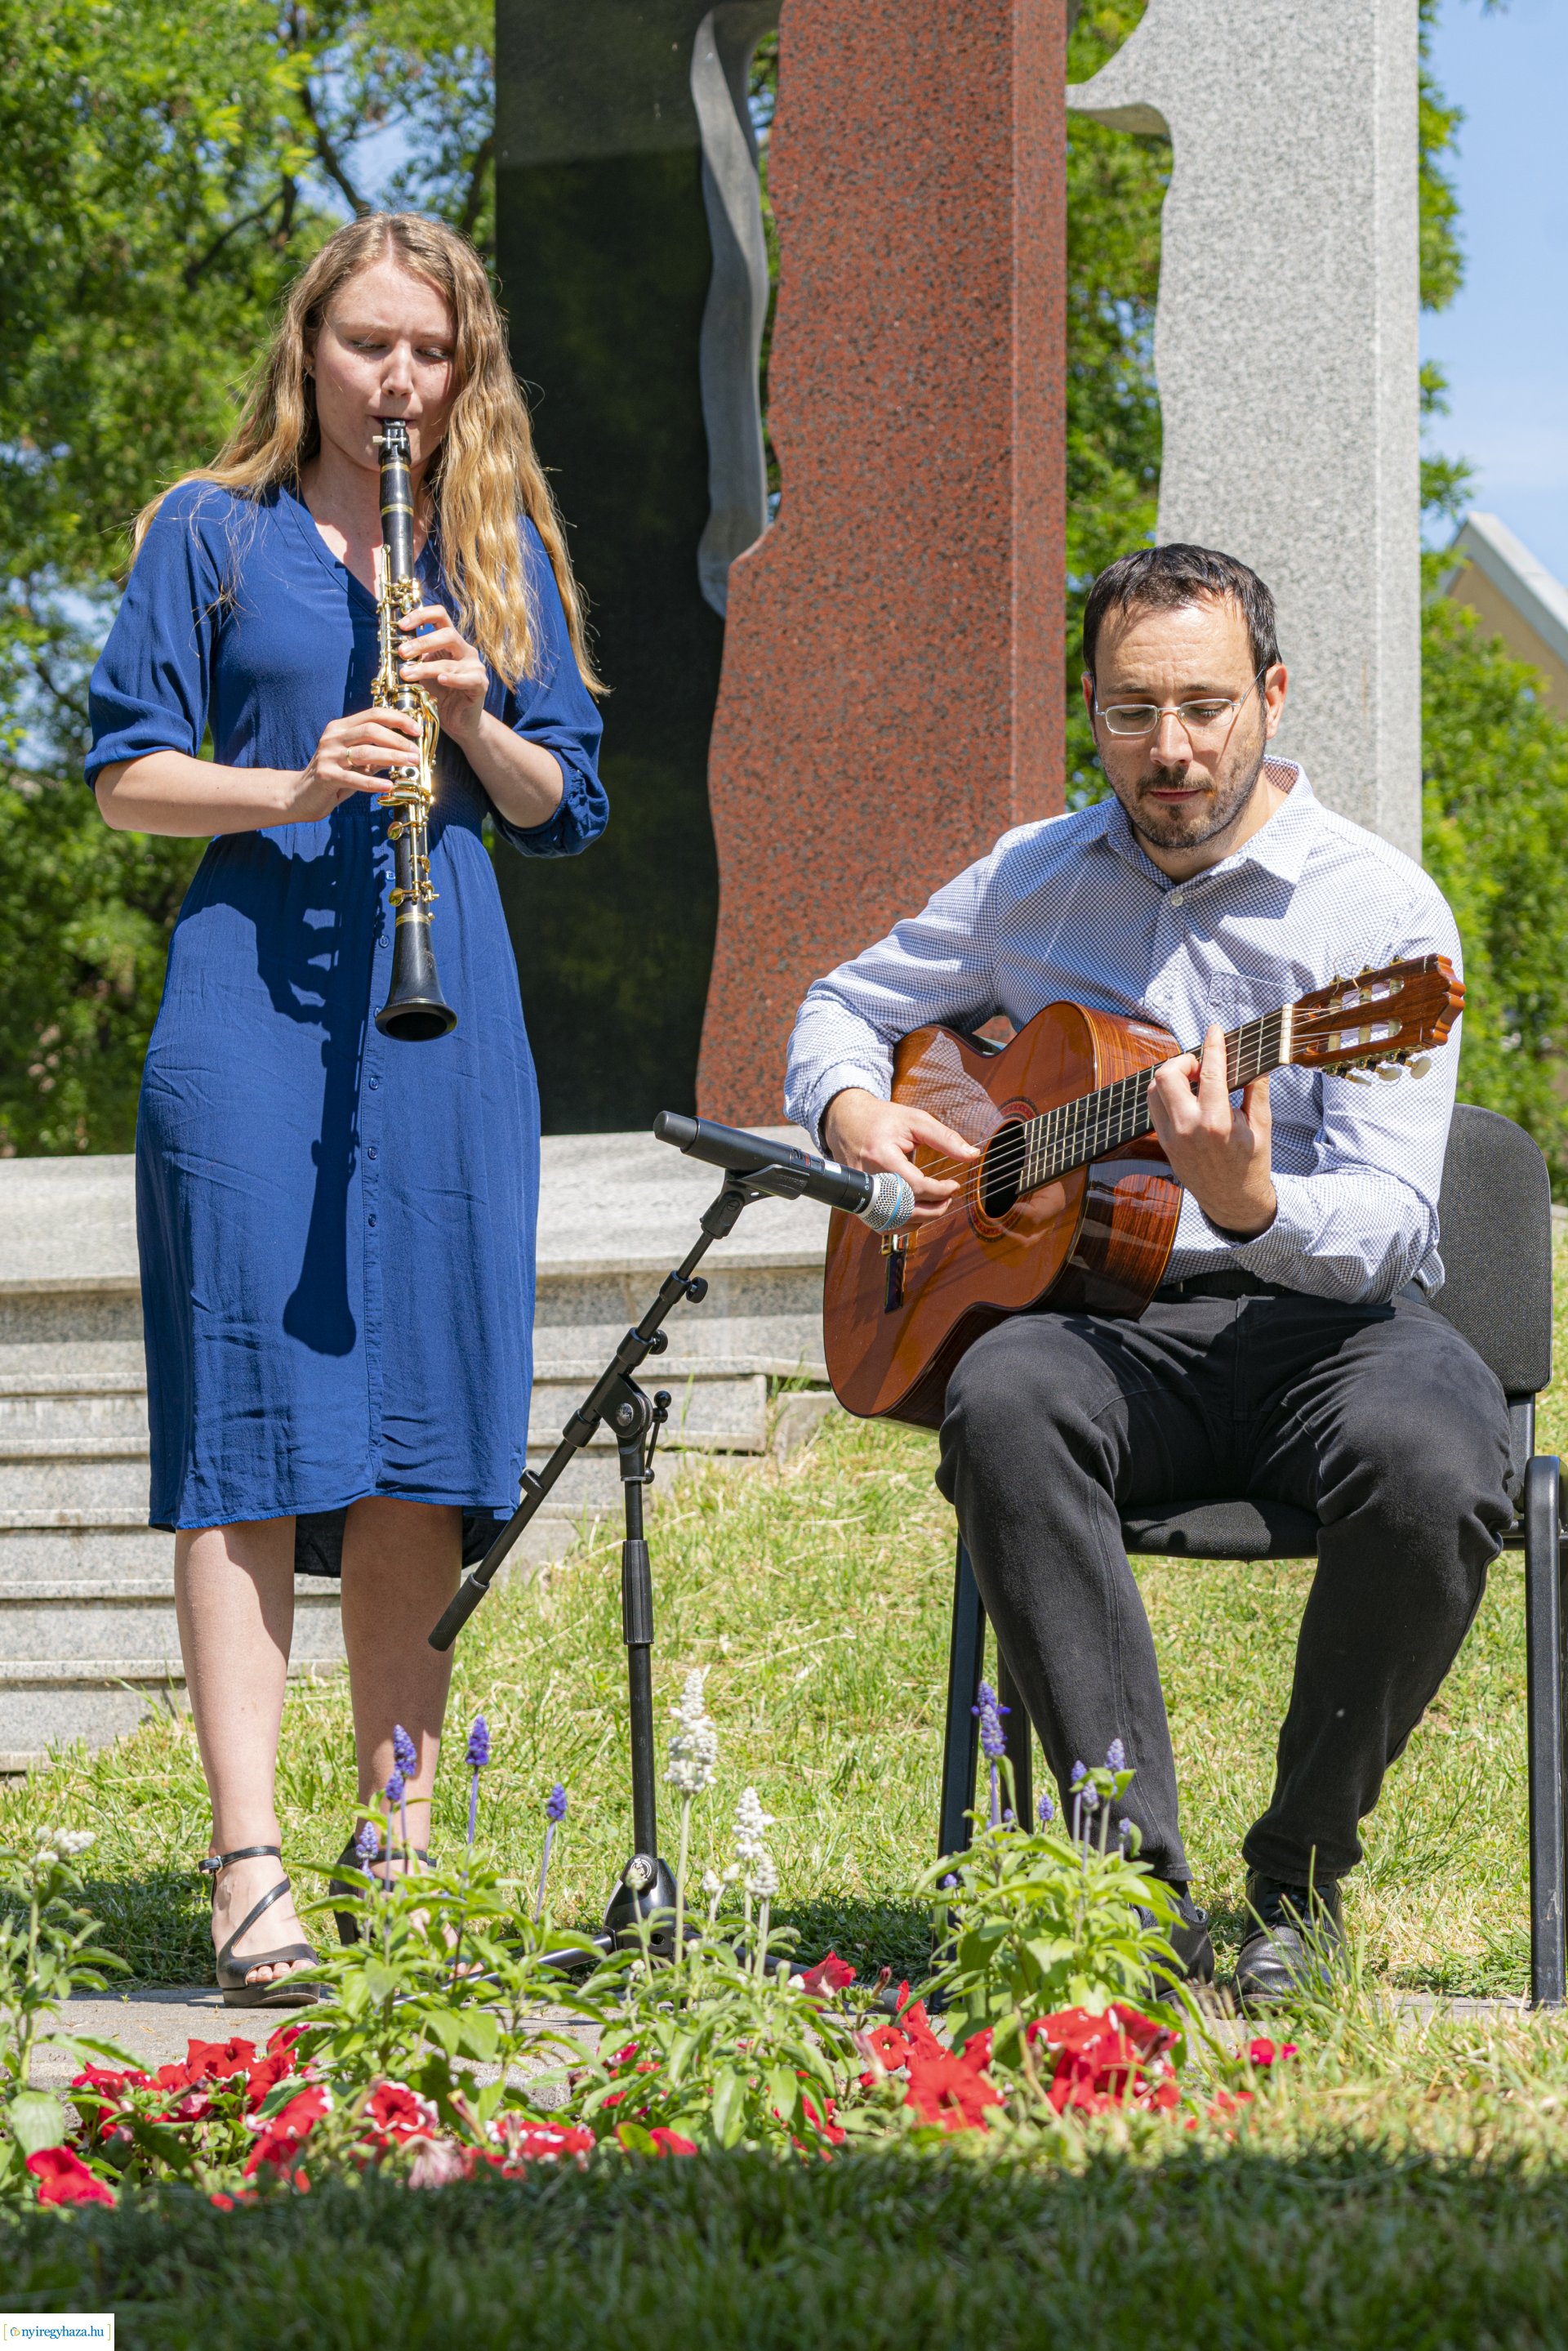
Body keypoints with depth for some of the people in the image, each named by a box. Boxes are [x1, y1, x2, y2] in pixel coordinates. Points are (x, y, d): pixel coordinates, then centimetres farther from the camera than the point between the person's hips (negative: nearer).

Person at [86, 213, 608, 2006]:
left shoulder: (501, 548, 15)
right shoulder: (213, 531, 7)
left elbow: (566, 808, 14)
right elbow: (123, 773, 2)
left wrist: (473, 717, -5)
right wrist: (293, 787, -15)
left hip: (445, 1010, 3)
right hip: (256, 997, -3)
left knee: (423, 1442, 3)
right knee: (255, 1432, -10)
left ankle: (405, 1854, 11)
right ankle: (250, 1871, -14)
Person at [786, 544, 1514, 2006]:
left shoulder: (1378, 910, -4)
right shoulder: (1032, 880, 11)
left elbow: (1388, 1223, -12)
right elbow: (845, 1004, 26)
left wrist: (1249, 1206, -34)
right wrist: (853, 1114, 2)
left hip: (1319, 1316, -2)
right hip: (1101, 1309, 3)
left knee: (1429, 1466, -37)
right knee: (1004, 1401, -34)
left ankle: (1299, 1876, -12)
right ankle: (1142, 1882, -33)